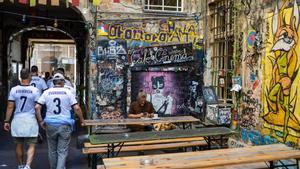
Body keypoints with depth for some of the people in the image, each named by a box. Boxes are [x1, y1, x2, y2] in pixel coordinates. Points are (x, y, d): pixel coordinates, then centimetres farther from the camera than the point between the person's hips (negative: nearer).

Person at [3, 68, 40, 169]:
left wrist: (6, 121, 6)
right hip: (31, 120, -2)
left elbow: (10, 107, -1)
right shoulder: (35, 91, -7)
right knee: (31, 145, 7)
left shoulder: (14, 90, -2)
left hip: (17, 120, 3)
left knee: (18, 145, 17)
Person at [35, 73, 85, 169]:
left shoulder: (47, 92, 3)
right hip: (65, 125, -2)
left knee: (52, 150, 18)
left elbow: (37, 107, -3)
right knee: (62, 151, 5)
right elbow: (77, 108, -7)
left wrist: (40, 121, 6)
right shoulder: (68, 92, -2)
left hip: (50, 125, 2)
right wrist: (82, 120, 5)